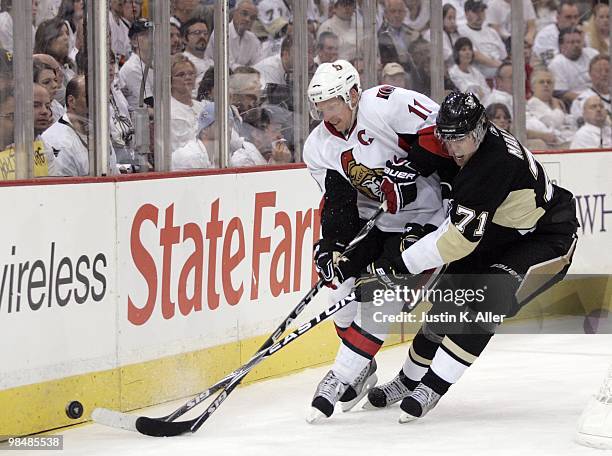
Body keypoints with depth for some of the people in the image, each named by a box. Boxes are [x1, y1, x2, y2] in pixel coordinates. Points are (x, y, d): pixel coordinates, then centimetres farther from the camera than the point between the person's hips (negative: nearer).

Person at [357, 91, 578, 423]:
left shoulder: (495, 162, -36)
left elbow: (460, 237, -36)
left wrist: (401, 265, -32)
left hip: (548, 240, -9)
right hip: (499, 233, 9)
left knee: (486, 300, -26)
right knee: (451, 296, 7)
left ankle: (432, 387, -20)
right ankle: (410, 379, 24)